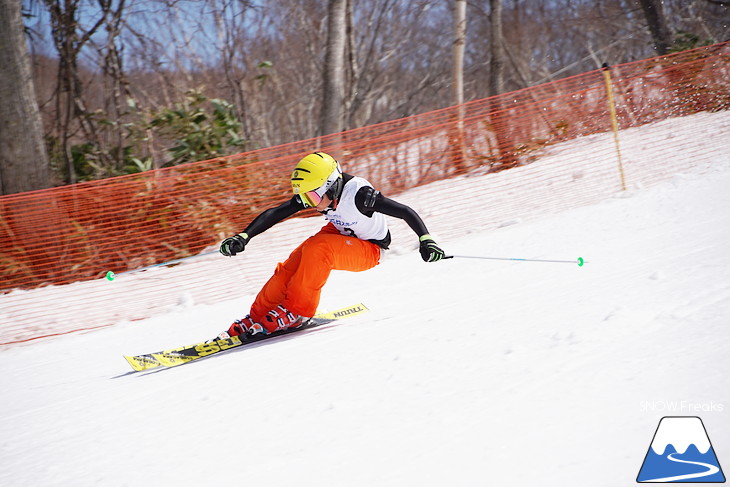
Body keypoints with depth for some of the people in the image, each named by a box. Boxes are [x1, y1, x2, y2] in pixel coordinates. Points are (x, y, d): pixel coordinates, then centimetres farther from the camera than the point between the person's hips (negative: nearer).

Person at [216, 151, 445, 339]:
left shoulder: (359, 194, -33)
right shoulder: (313, 190, -15)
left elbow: (406, 212, -32)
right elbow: (274, 214, -14)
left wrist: (426, 240, -44)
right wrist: (243, 237, -25)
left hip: (368, 249, -6)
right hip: (340, 234, 6)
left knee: (317, 249, -32)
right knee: (291, 266, -16)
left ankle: (296, 311, -21)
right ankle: (257, 318, -5)